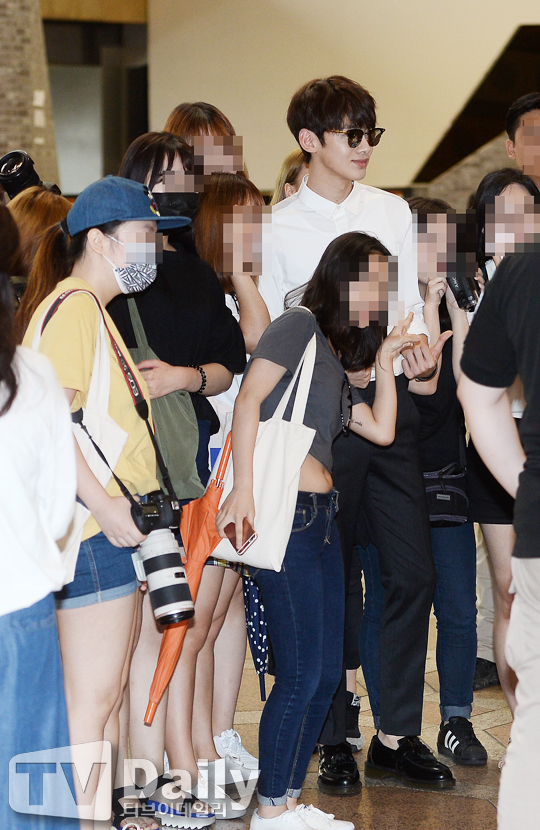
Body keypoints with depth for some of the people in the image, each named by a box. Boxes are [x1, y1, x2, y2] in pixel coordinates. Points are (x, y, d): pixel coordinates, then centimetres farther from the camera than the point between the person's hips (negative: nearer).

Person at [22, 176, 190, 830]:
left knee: (109, 692, 16)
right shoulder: (72, 308, -13)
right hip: (93, 531, -11)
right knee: (91, 696, -6)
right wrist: (105, 507, -23)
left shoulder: (95, 309, 20)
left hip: (114, 529, 11)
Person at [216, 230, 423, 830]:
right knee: (300, 675, -6)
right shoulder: (297, 326, -3)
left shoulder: (332, 360, 24)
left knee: (326, 673, 11)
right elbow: (249, 399, -15)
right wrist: (243, 487, -24)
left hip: (320, 516, 10)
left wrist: (385, 361, 18)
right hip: (285, 514, -10)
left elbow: (381, 431, 21)